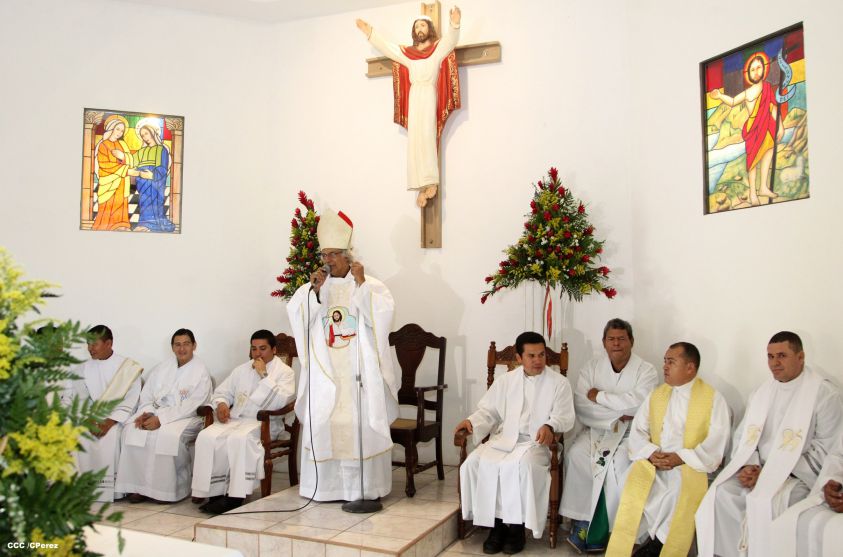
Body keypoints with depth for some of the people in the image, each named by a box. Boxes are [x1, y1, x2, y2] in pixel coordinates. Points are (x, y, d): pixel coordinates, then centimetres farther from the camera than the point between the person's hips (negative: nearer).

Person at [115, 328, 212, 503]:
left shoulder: (201, 372, -3)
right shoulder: (162, 367, 15)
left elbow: (191, 406, -12)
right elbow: (146, 395, 13)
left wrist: (161, 419, -20)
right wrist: (146, 413, -9)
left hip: (185, 418, -5)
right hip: (155, 414, 5)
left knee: (168, 435, -35)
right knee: (132, 430, -23)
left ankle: (170, 488, -18)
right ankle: (139, 485, -17)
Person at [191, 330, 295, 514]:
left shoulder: (285, 372, 3)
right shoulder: (241, 370, 21)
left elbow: (279, 402, -12)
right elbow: (222, 392, 25)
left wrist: (264, 375, -14)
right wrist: (221, 403, 2)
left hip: (264, 422, -5)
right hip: (235, 418, 5)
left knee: (239, 438, -36)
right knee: (206, 437, -24)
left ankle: (235, 497, -27)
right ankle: (215, 492, -18)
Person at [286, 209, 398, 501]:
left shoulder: (370, 284, 2)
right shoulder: (312, 286, 10)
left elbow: (380, 315, -11)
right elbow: (298, 318, -1)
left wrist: (361, 284, -14)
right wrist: (315, 289, -12)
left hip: (359, 371, -2)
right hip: (325, 370, 3)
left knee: (362, 426, -2)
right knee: (323, 426, 1)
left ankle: (364, 486, 8)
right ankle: (327, 485, 11)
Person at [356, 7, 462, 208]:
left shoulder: (439, 48, 11)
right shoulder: (407, 53, 23)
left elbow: (450, 40, -8)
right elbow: (386, 47, 28)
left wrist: (454, 24, -27)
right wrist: (369, 32, 25)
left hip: (429, 95, -4)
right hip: (414, 97, 4)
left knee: (426, 136, -18)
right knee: (415, 140, -6)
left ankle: (431, 181, -19)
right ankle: (423, 185, -10)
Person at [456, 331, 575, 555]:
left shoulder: (559, 383, 5)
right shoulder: (505, 381, 15)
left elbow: (564, 417, -4)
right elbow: (488, 410, 15)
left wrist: (550, 426, -26)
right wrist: (472, 421, -6)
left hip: (536, 442, -3)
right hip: (503, 439, 4)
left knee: (521, 465, -36)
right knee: (474, 462, -24)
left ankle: (516, 526, -18)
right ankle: (496, 522, -13)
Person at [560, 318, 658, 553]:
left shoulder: (646, 371, -2)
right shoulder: (592, 367, 5)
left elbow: (639, 403, -20)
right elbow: (580, 405, -5)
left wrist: (600, 396, -12)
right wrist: (617, 413, -15)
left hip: (631, 432, -2)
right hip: (596, 429, 2)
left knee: (617, 462, -31)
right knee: (575, 454, -26)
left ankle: (611, 529, -14)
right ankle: (582, 522, -14)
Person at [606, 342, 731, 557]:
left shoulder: (713, 399, 3)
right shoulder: (656, 395, 15)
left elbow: (716, 442, -7)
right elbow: (637, 431, 10)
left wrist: (681, 458, -17)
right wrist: (651, 453, -11)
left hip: (690, 464, -2)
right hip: (653, 462, 3)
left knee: (684, 492, -32)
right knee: (634, 487, -27)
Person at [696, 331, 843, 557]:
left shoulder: (824, 394, -4)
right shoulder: (762, 392, 14)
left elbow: (825, 449, -9)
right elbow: (742, 435, 15)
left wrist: (774, 473, -14)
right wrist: (748, 465, -6)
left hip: (798, 476, -5)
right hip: (756, 470, 5)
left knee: (763, 500, -32)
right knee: (720, 494, -21)